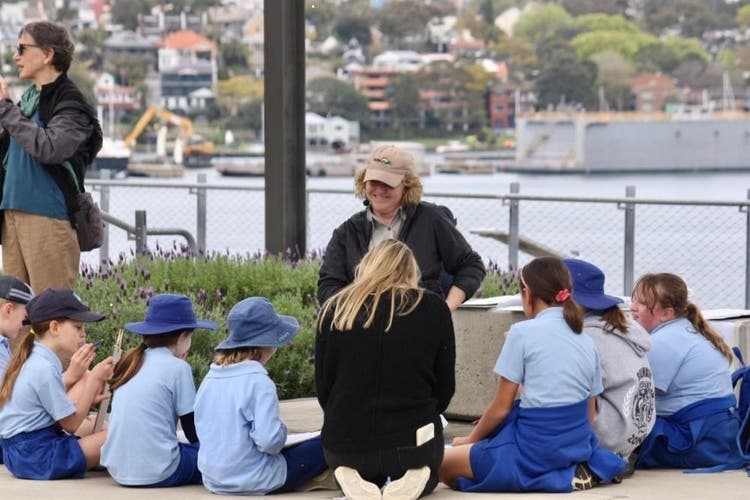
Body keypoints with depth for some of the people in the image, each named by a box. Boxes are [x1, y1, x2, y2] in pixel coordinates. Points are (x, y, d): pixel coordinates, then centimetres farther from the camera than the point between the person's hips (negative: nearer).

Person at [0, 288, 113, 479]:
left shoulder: (34, 360, 12)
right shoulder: (44, 369, -18)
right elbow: (71, 424, -12)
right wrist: (94, 380, -8)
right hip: (36, 458, -11)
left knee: (86, 378, 18)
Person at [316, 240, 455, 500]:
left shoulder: (335, 310, 2)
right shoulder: (433, 308, -1)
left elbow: (323, 385, 7)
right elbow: (445, 385, 5)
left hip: (345, 441, 1)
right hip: (413, 438, -1)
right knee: (425, 476, 33)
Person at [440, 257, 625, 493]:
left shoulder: (523, 332, -8)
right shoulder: (587, 341, 9)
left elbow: (501, 407, -5)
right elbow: (589, 415, 13)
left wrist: (472, 438, 12)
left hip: (536, 452, -7)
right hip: (579, 445, 8)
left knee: (442, 464, 3)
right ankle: (571, 471, 7)